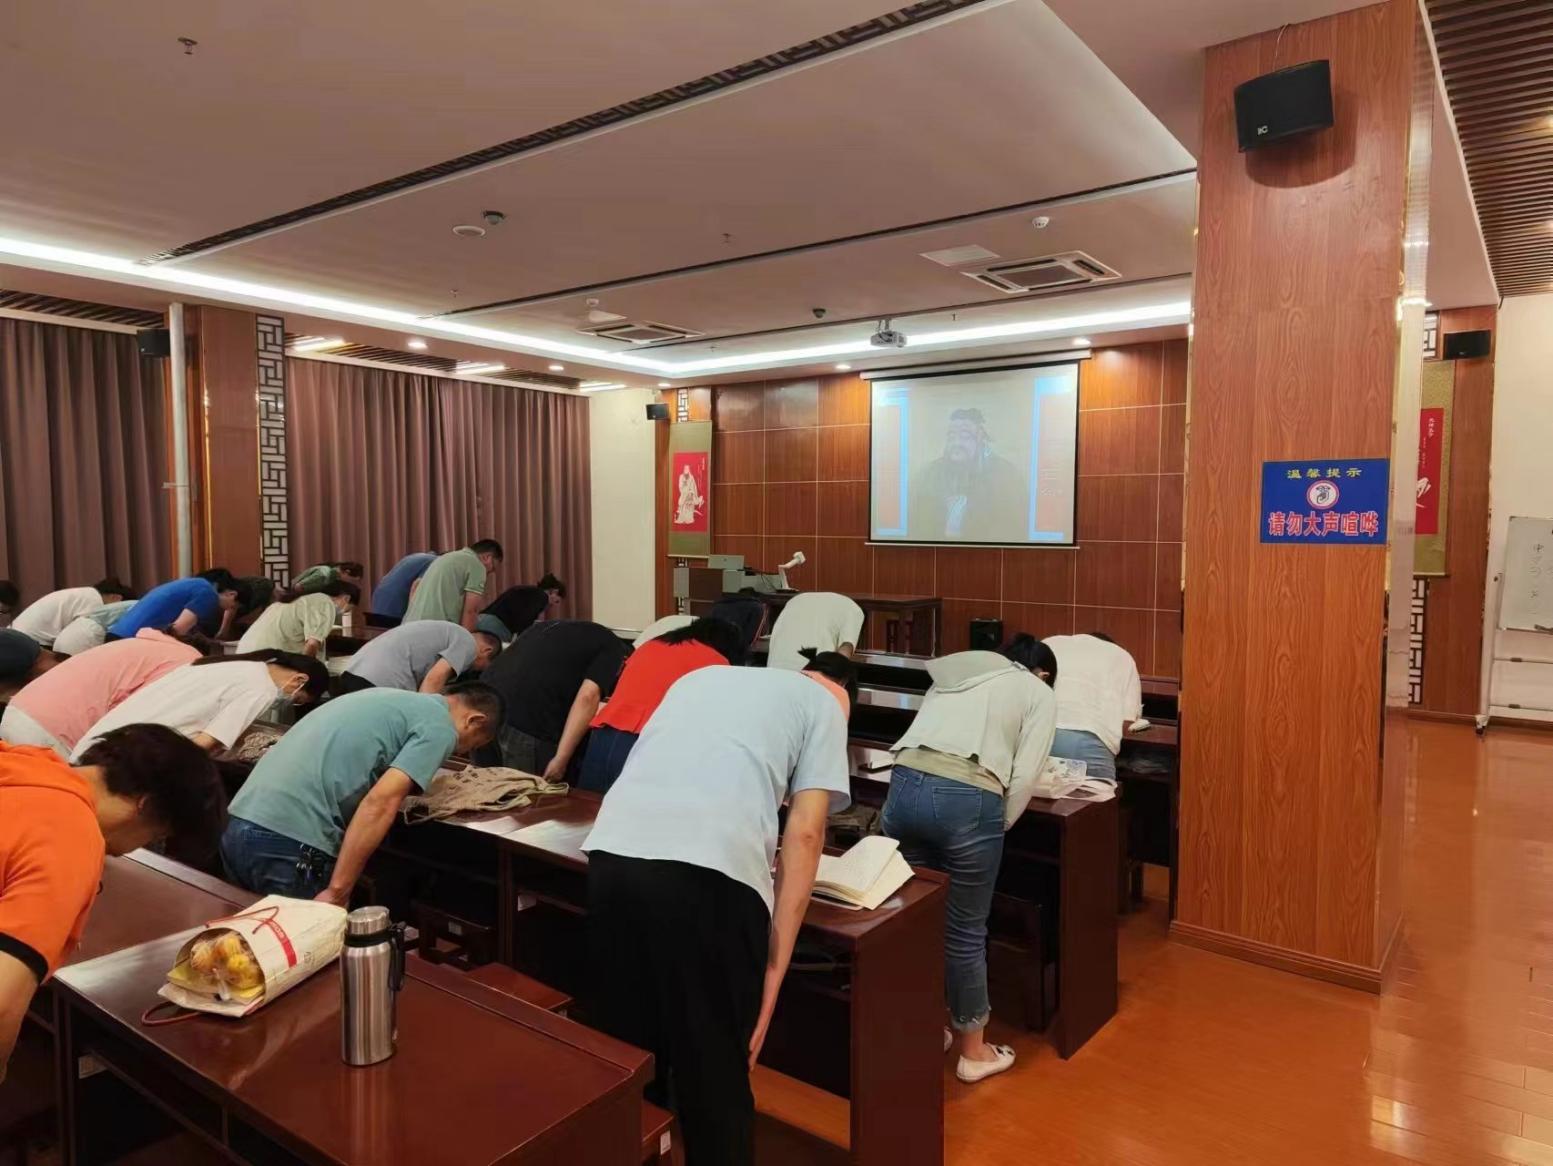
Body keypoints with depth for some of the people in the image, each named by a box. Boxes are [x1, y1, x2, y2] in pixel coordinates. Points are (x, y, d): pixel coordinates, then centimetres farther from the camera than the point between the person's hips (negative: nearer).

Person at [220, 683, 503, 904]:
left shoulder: (393, 699, 23)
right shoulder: (439, 726, -3)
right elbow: (380, 801, -16)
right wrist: (337, 893, -15)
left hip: (240, 827, 9)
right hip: (291, 842, -9)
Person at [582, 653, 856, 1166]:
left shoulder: (701, 675, 33)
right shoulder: (824, 703, 19)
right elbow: (804, 833, 7)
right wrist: (773, 973, 7)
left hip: (613, 855, 5)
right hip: (711, 873, -5)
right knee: (716, 1074, 14)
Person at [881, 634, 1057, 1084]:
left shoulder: (954, 674, 31)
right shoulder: (1039, 693, 18)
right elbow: (1023, 778, 4)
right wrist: (997, 827, 16)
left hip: (905, 784, 4)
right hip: (967, 799, -4)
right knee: (965, 930, 12)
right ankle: (974, 1051, 31)